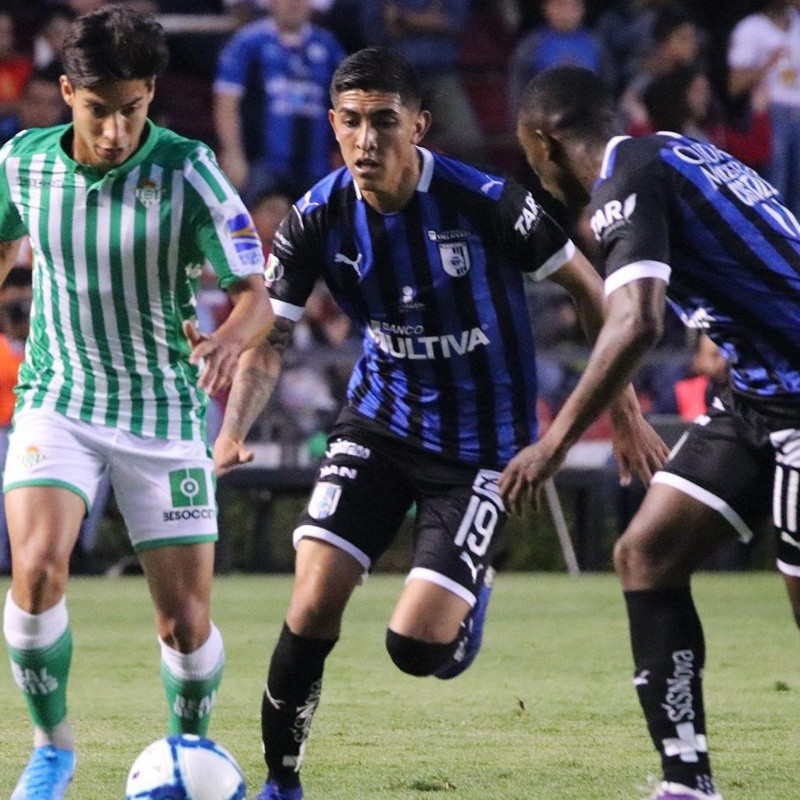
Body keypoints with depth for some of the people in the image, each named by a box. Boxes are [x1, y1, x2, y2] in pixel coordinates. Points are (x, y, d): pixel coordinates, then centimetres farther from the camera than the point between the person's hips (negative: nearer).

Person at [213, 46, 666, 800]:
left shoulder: (485, 202, -21)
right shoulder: (318, 218, -11)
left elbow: (586, 287, -7)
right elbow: (269, 335, 0)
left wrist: (627, 413, -2)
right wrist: (232, 434, -17)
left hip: (478, 445, -3)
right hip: (378, 421, 3)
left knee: (415, 645, -12)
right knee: (312, 606, -12)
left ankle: (468, 598, 26)